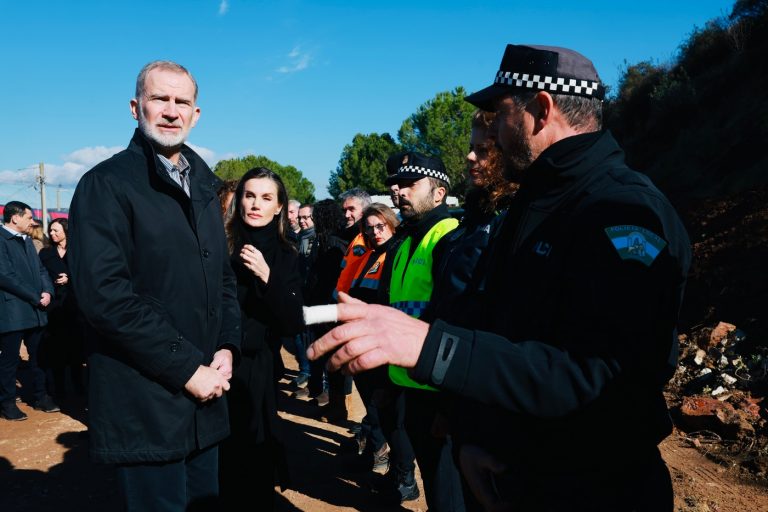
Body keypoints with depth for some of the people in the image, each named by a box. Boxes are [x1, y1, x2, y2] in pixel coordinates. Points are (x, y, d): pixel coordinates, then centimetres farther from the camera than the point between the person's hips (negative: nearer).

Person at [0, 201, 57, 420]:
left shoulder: (27, 240, 17)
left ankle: (39, 396, 27)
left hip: (35, 310, 8)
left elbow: (40, 269, 15)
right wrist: (36, 298, -15)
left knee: (38, 356, 15)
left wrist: (47, 291, -4)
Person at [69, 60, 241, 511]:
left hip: (205, 397, 7)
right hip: (145, 404, -6)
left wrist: (228, 348, -1)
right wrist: (186, 368, -18)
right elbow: (105, 293, -19)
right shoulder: (106, 184, -9)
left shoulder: (204, 187, 13)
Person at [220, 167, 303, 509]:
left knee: (255, 461, 8)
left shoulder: (285, 256, 0)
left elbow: (293, 324, -8)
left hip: (256, 372, 0)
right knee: (215, 460, 10)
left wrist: (267, 277, -19)